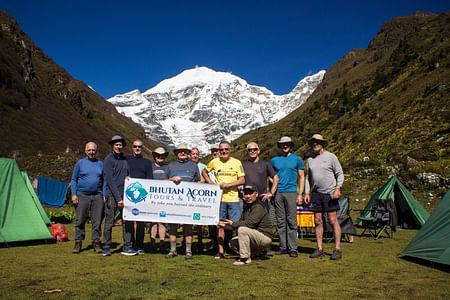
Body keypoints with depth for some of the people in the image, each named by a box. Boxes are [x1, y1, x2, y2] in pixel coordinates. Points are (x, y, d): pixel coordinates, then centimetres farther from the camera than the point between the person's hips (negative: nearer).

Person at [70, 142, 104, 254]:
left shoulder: (100, 164, 10)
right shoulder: (80, 163, 4)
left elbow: (104, 181, 14)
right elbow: (73, 180, 5)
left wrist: (105, 195, 7)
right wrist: (74, 194, -4)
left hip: (97, 196, 2)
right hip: (82, 196, -1)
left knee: (97, 221, 3)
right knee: (80, 220, 2)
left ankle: (96, 242, 12)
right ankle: (78, 243, 13)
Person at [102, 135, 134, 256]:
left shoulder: (125, 159, 13)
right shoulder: (108, 159, -4)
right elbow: (110, 180, -10)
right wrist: (118, 198, -14)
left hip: (124, 195, 5)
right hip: (111, 195, -5)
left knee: (127, 221, 3)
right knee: (109, 221, 1)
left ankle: (127, 247, 9)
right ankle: (106, 247, 14)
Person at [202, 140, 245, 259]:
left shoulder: (237, 162, 0)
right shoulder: (214, 162, 5)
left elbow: (242, 180, -2)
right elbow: (204, 171, 19)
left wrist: (228, 184, -14)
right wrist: (211, 183, 4)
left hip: (233, 198, -2)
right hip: (219, 198, 2)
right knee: (220, 225, 8)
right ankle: (220, 251, 17)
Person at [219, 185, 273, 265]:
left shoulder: (259, 207, -17)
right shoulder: (247, 207, 11)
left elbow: (250, 223, -28)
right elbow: (240, 222, 13)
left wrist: (233, 223, -21)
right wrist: (225, 225, 4)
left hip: (265, 237, -10)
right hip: (256, 236, 10)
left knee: (242, 229, -27)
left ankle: (245, 258, -17)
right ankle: (259, 251, 17)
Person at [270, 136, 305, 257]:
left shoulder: (297, 159, 8)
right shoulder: (274, 160, 13)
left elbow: (302, 177, 7)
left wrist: (300, 194, -2)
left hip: (291, 192, -2)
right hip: (278, 193, 3)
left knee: (291, 221, -4)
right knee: (280, 222, 6)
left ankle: (293, 248, 2)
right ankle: (283, 246, 14)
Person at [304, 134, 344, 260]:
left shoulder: (331, 156, -1)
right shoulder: (310, 159, 13)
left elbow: (340, 174, -1)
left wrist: (338, 188, -13)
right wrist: (307, 193, 10)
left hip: (330, 193, -5)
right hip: (316, 193, 5)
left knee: (333, 220, -5)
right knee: (317, 221, 6)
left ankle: (337, 249, 2)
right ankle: (319, 248, 13)